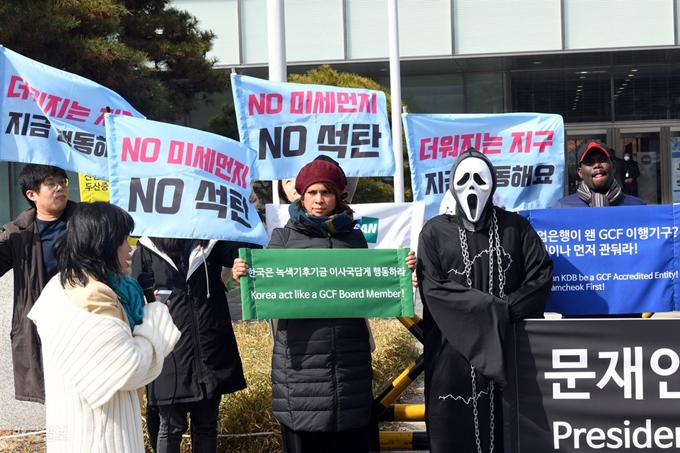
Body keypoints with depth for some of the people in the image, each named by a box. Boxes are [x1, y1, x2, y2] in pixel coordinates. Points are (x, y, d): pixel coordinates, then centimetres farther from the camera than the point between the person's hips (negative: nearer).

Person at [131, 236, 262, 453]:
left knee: (206, 425, 10)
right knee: (171, 427, 4)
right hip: (169, 351, -2)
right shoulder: (147, 250, 1)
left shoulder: (210, 243, 6)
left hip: (211, 349, 2)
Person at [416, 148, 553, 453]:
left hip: (511, 350, 1)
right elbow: (433, 288, -6)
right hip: (454, 353, -1)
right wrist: (493, 308, -14)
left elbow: (542, 274, 2)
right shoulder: (435, 232, 6)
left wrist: (509, 310, -13)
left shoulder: (516, 227, 11)